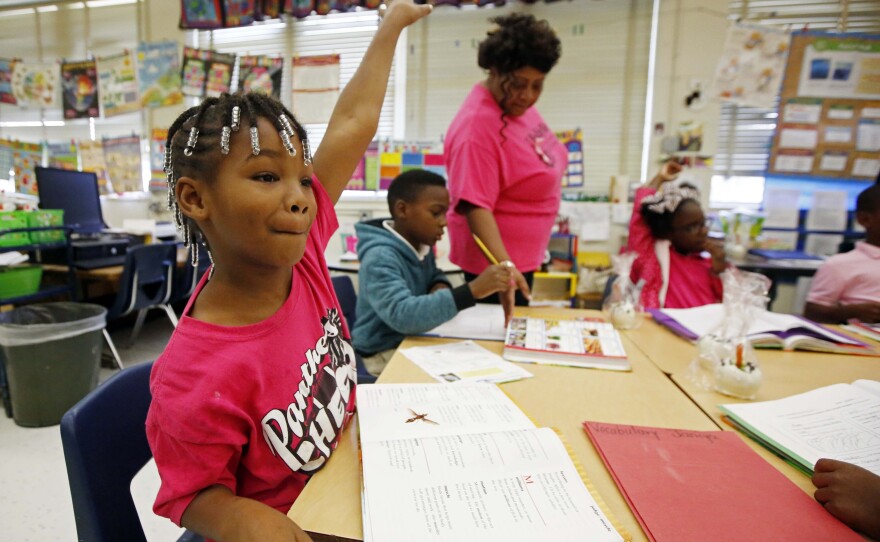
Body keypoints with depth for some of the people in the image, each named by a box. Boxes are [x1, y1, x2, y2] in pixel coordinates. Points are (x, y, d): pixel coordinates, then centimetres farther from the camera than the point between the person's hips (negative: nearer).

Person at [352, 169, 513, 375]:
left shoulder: (423, 245, 0)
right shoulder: (380, 257, -24)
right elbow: (401, 315, -38)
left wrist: (441, 287, -5)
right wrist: (472, 290, -44)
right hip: (382, 353, -7)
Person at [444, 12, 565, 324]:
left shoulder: (517, 104, 1)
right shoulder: (477, 126, -27)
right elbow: (475, 205, -33)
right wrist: (503, 265, -41)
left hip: (524, 253, 9)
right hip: (496, 259, -9)